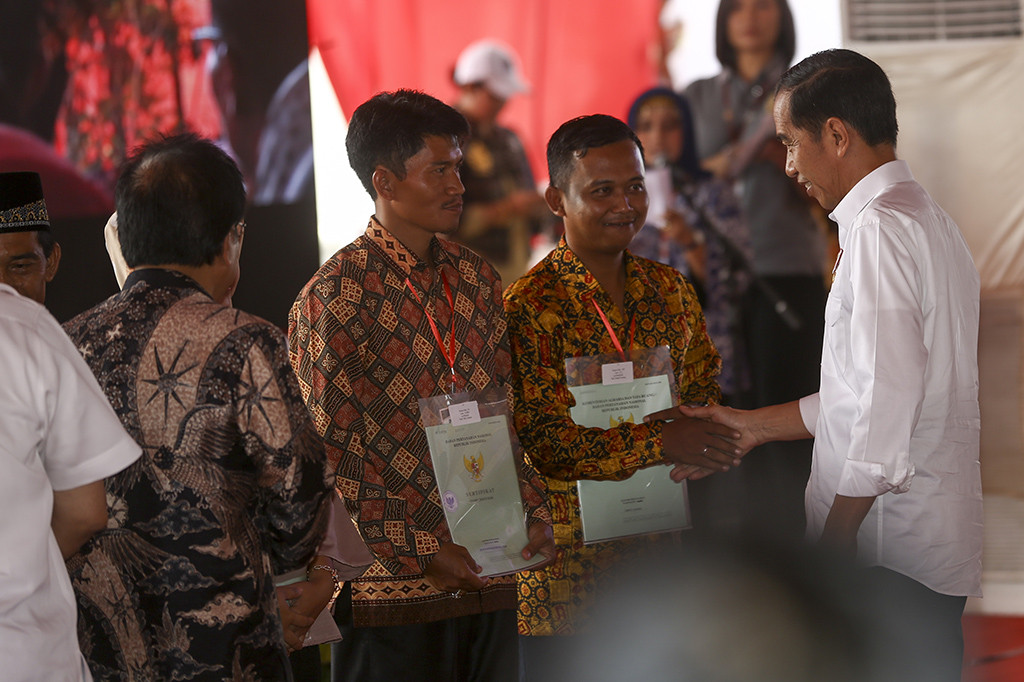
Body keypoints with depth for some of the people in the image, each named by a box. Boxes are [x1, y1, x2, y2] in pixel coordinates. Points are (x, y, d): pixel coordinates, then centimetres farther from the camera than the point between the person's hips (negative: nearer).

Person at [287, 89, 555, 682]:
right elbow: (327, 456, -11)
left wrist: (536, 511, 3)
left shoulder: (478, 278, 12)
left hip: (492, 582, 6)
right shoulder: (333, 297, -8)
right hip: (395, 590, -6)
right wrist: (421, 553, -14)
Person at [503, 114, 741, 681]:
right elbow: (538, 437, -16)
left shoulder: (670, 290, 10)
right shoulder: (530, 306, -9)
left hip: (661, 543, 5)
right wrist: (656, 444, -22)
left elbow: (703, 394, 18)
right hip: (569, 561, -5)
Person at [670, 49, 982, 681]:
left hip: (891, 552, -10)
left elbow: (889, 398, -22)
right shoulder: (927, 217, 17)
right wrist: (755, 425, 22)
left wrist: (835, 539, -18)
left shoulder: (878, 228, -15)